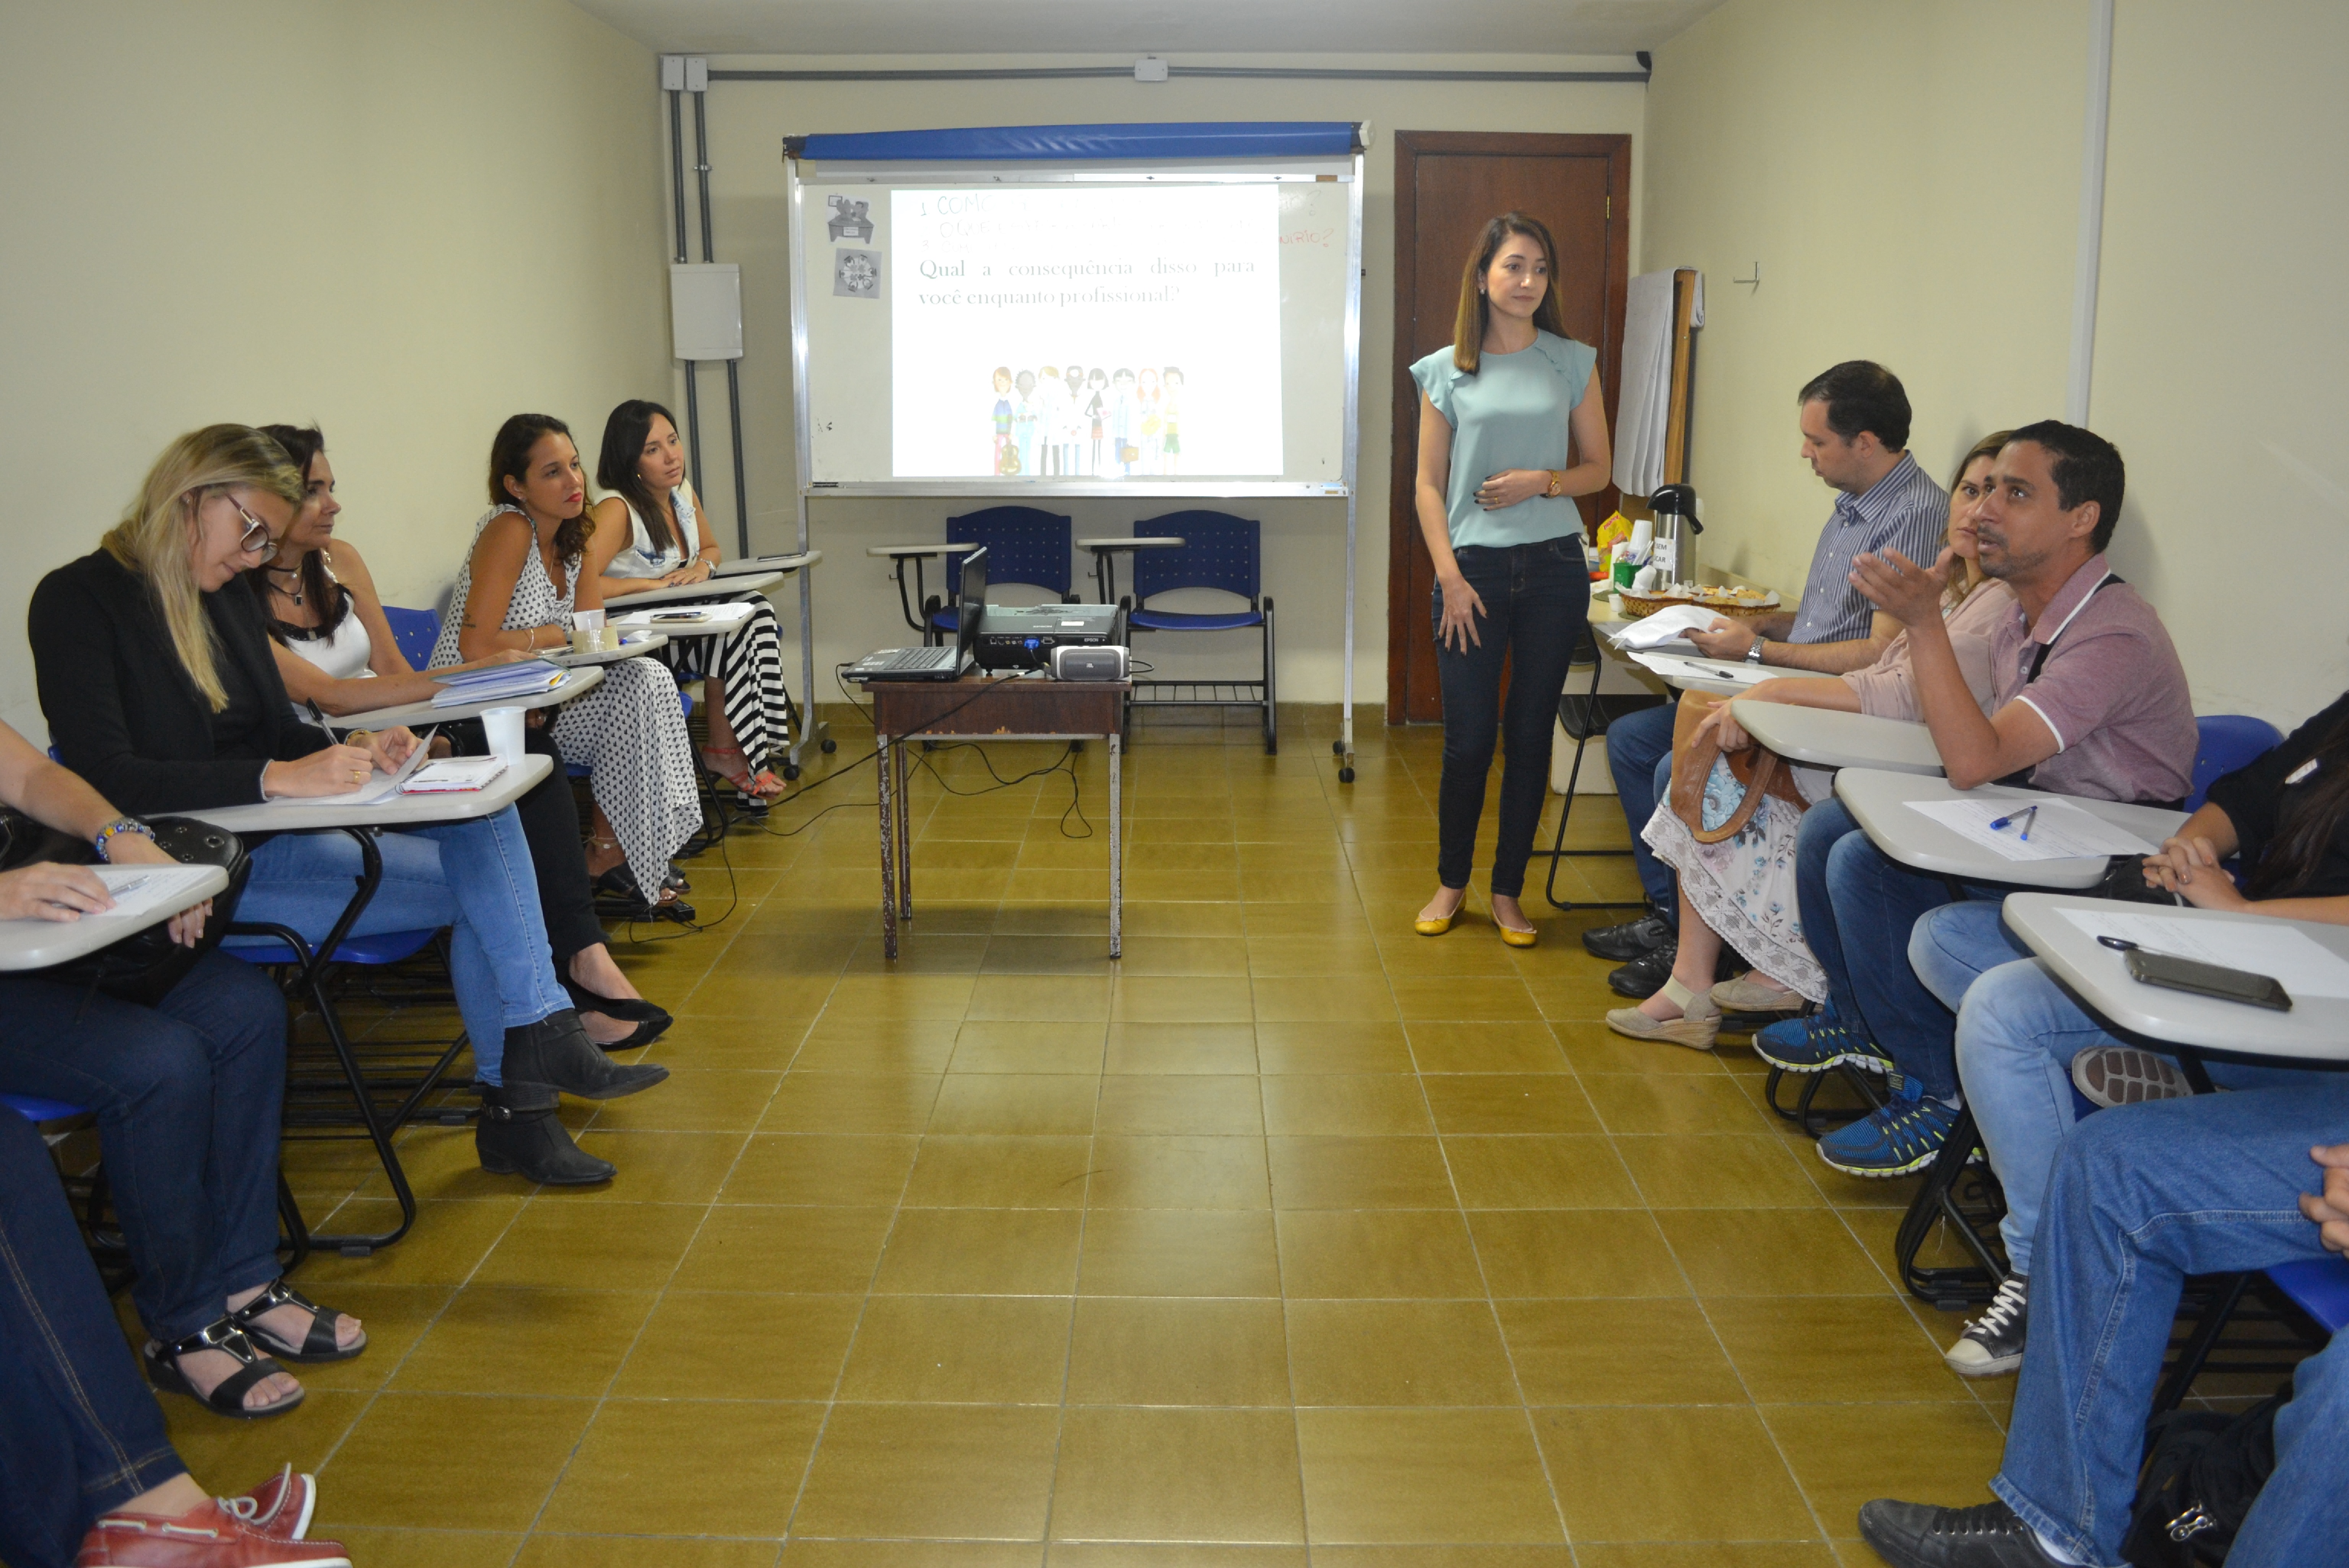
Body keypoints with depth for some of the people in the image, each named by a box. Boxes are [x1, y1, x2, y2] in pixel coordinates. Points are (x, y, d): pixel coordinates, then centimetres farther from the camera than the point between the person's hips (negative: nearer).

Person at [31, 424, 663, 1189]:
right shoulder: (78, 600, -9)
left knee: (484, 816, -16)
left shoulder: (228, 594, 15)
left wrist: (350, 753, -3)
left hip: (277, 837, 8)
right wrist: (276, 779, -28)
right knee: (476, 880, -21)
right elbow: (104, 775, -20)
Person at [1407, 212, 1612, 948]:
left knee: (1530, 733, 6)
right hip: (1474, 566, -1)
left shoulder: (1573, 363, 6)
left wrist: (1541, 482, -11)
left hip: (1554, 565, 1)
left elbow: (1597, 469, 9)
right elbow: (1429, 486, 2)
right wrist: (1450, 576, -7)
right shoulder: (1446, 371, 3)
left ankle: (1508, 891, 19)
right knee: (1468, 737, 0)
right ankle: (1451, 883, 20)